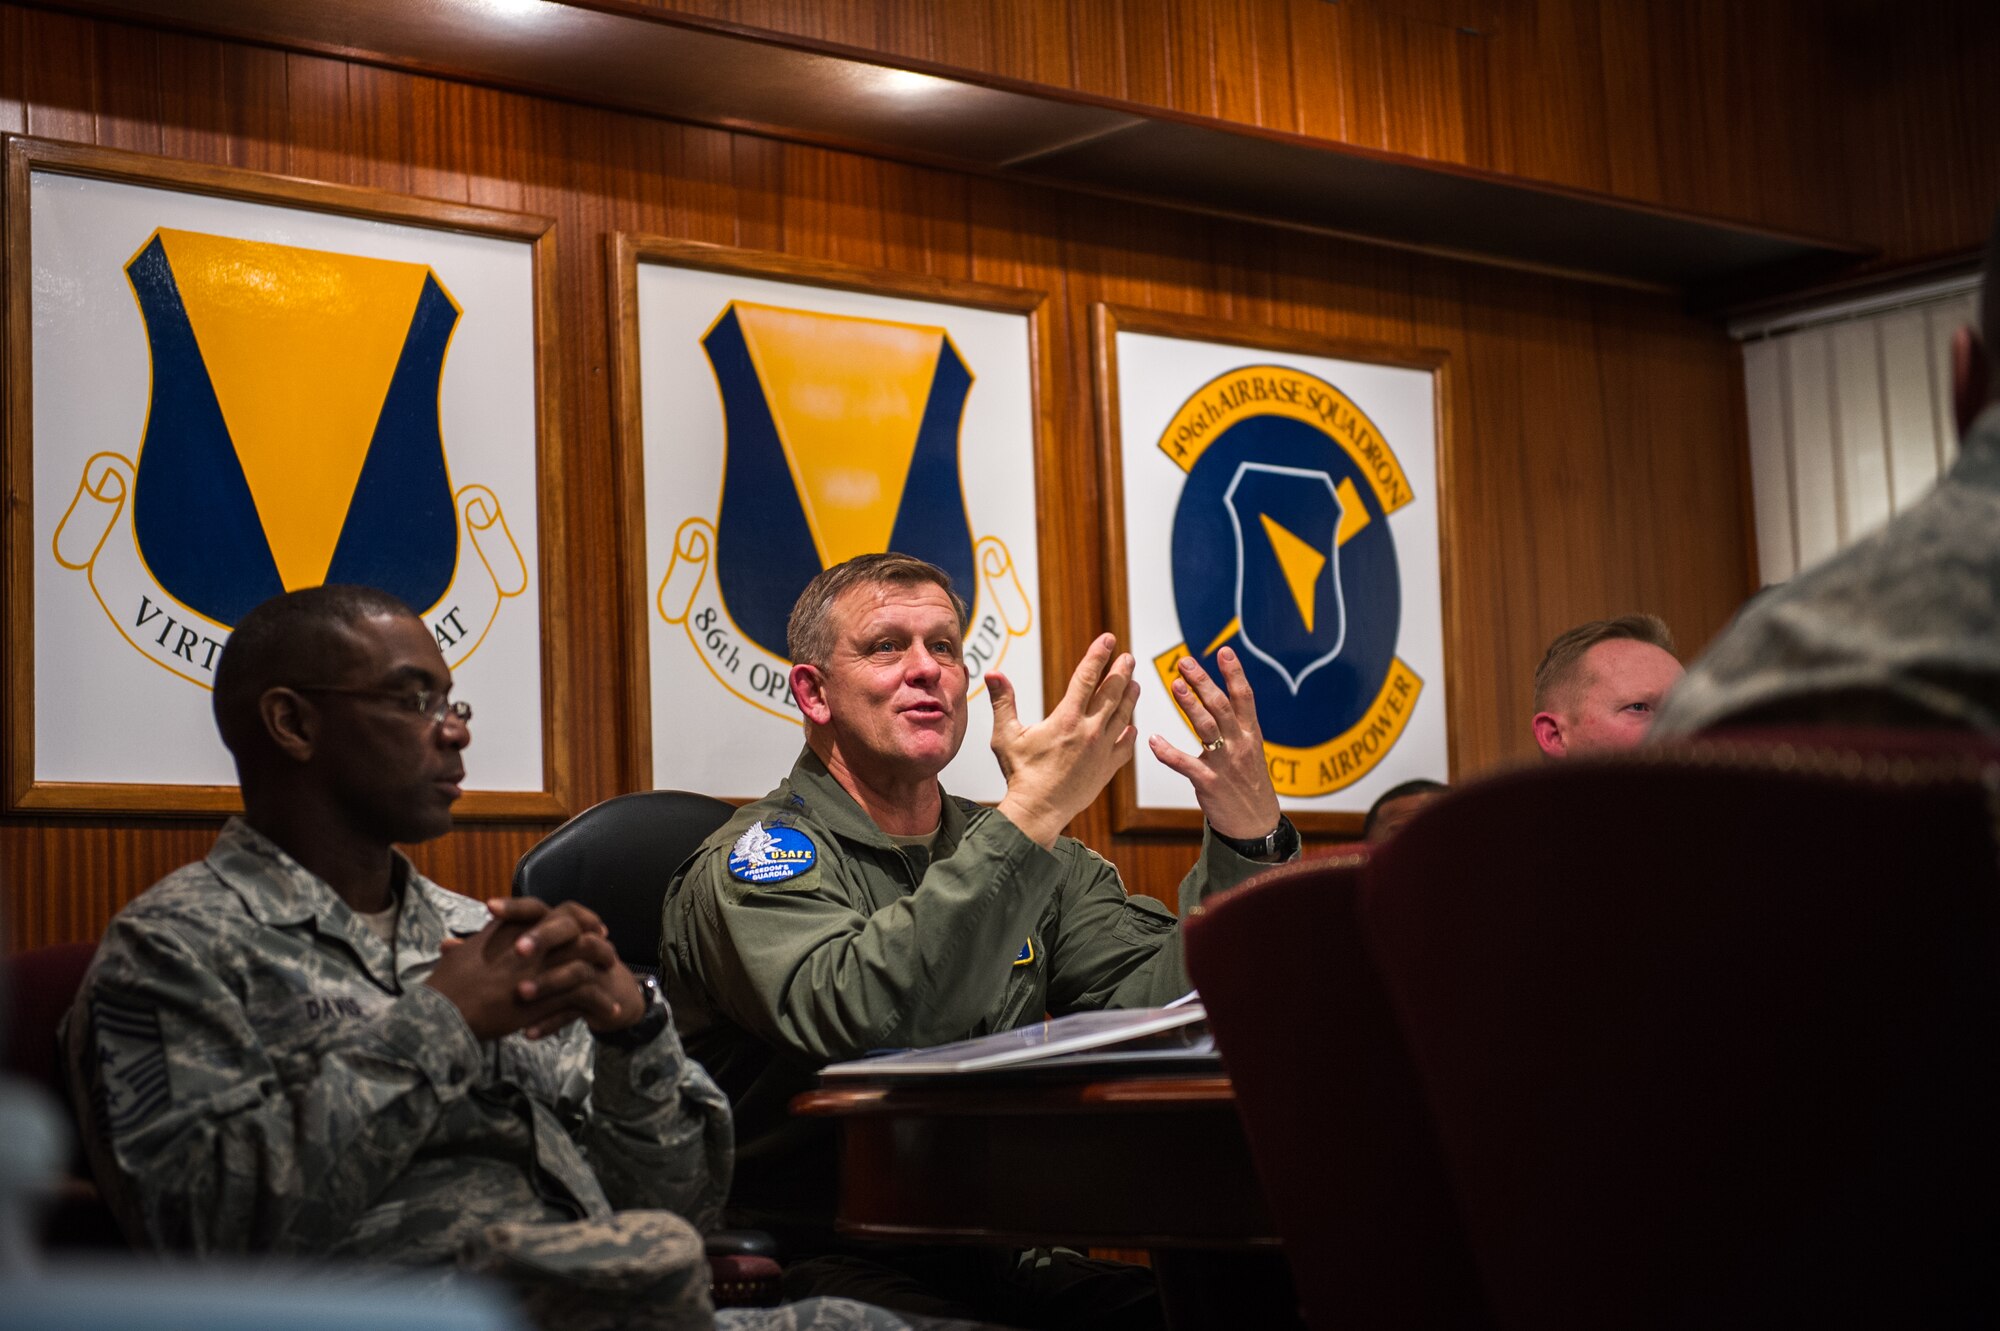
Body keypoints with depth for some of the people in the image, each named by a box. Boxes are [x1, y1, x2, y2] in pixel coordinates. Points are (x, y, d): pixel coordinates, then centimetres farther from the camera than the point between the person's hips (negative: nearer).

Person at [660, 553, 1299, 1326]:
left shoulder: (1019, 858, 16)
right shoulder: (752, 859, -5)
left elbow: (1164, 1011, 2)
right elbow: (855, 1020, -26)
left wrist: (1248, 837, -13)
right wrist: (1032, 813, -28)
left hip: (999, 1263, 6)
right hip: (816, 1262, -6)